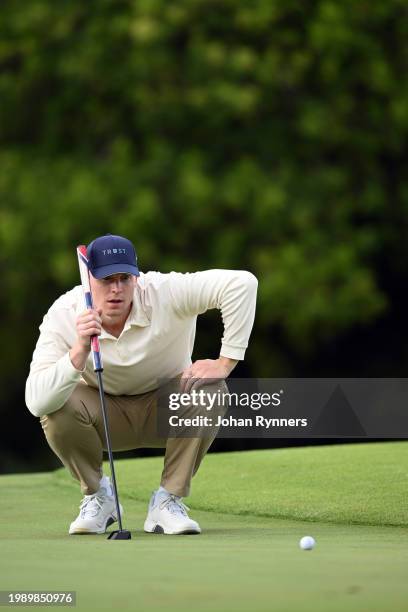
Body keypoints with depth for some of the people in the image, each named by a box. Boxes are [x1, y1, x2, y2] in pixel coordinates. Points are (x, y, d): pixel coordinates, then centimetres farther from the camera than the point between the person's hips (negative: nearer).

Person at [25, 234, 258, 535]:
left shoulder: (164, 293, -28)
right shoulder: (64, 315, -25)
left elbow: (241, 283, -37)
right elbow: (36, 403, -35)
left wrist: (225, 363, -35)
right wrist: (79, 352, -49)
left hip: (167, 410, 0)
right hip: (106, 416, 0)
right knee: (58, 408, -31)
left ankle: (168, 500, -13)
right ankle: (98, 496, -2)